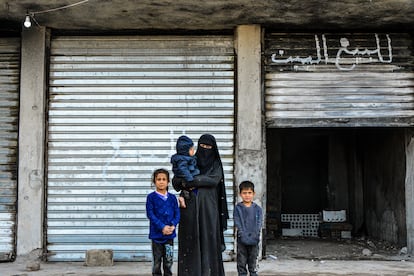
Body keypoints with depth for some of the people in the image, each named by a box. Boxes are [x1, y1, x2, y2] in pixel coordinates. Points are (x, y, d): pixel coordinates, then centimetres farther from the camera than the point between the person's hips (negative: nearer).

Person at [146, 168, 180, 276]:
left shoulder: (172, 198, 6)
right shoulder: (151, 197, -3)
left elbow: (177, 213, 5)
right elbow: (150, 214, -8)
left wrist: (173, 226, -13)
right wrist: (162, 227, -17)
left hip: (169, 234, 2)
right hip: (156, 233, -2)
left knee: (169, 260, 8)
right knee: (156, 260, 4)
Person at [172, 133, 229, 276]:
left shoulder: (216, 164, 7)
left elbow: (213, 179, -12)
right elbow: (175, 180, 6)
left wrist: (191, 181, -16)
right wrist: (185, 183, -16)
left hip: (208, 209, -2)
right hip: (190, 209, 2)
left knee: (208, 239, -4)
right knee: (189, 241, 0)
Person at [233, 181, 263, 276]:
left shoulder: (258, 209, 6)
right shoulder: (237, 208, 1)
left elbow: (259, 223, -1)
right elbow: (238, 223, -6)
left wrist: (255, 235, -15)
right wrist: (244, 236, -17)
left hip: (254, 240, 1)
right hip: (242, 240, -1)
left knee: (253, 262, 7)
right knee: (241, 262, 3)